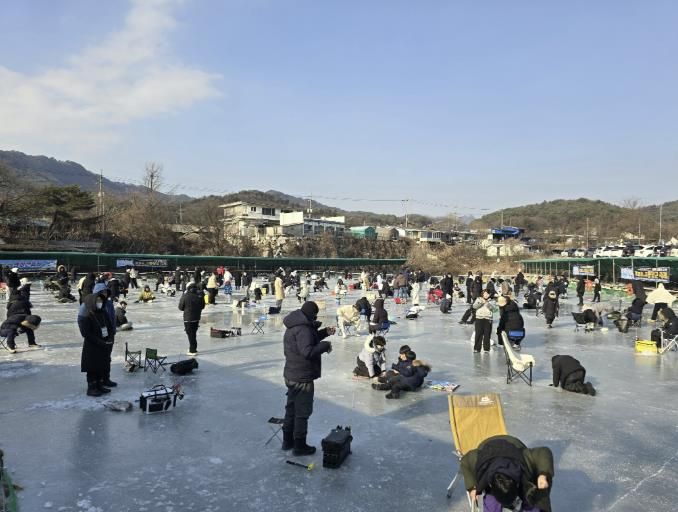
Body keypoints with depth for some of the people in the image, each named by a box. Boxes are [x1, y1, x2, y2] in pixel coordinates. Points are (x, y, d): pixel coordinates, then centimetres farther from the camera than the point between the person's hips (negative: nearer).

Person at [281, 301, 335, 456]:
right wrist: (326, 345, -21)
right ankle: (299, 445, 16)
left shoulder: (294, 326, 10)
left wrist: (324, 332, 9)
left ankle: (287, 440, 33)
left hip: (291, 376, 10)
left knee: (291, 408, 21)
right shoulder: (303, 329, -23)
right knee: (303, 412, 4)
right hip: (302, 378, -10)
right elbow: (308, 351, -33)